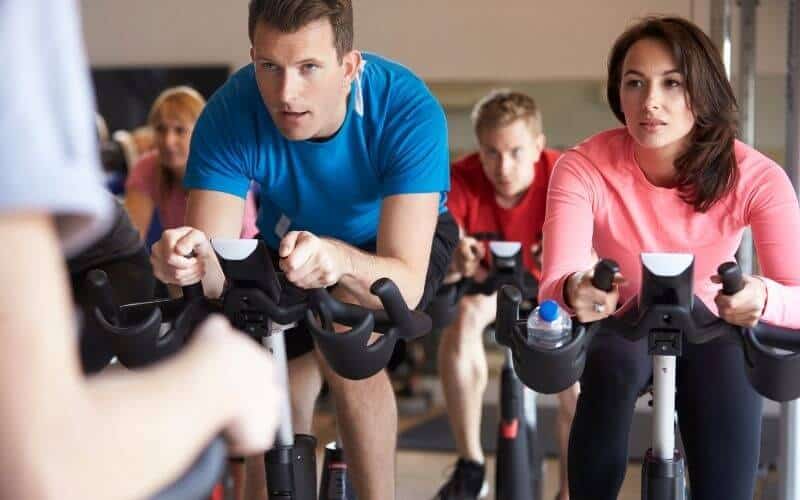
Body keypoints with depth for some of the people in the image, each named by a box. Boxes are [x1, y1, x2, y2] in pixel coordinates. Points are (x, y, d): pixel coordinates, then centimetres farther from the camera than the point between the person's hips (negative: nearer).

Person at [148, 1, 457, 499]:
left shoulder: (408, 109, -37)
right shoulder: (230, 113, -31)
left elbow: (406, 283, -42)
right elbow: (216, 275, -34)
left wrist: (339, 260, -63)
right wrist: (194, 258, -57)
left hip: (401, 240, -3)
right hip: (290, 242, 3)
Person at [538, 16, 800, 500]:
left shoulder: (755, 176, -25)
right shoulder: (584, 168, -27)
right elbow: (554, 283, -36)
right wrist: (574, 290, -60)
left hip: (711, 330, 0)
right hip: (625, 328, 0)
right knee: (611, 365, -33)